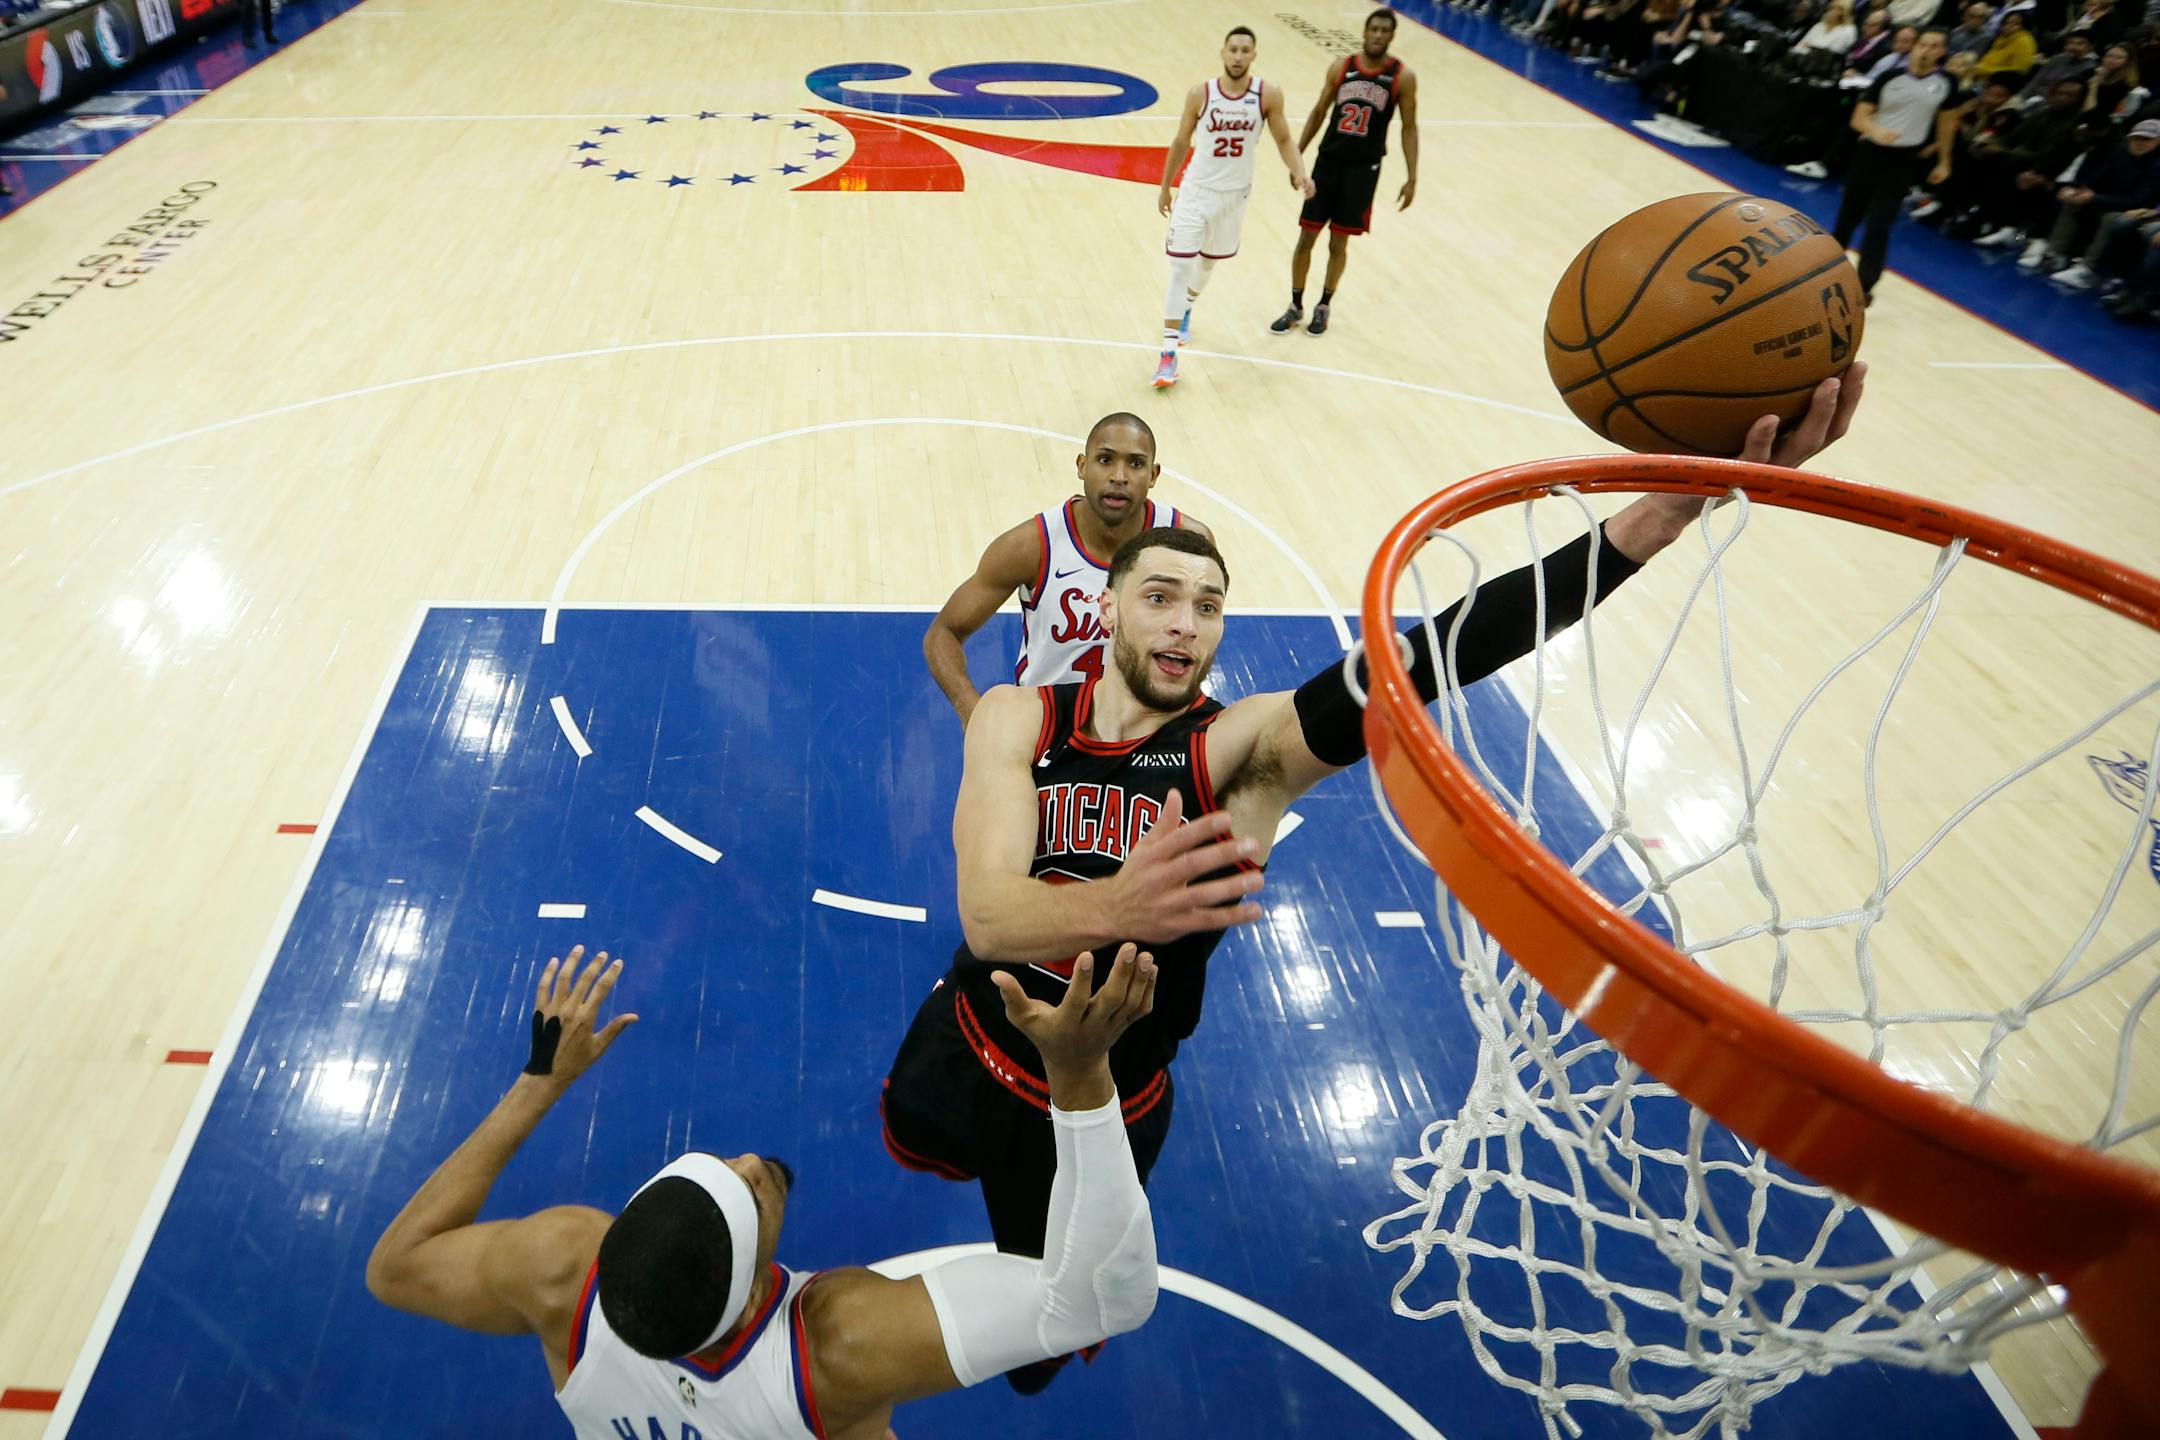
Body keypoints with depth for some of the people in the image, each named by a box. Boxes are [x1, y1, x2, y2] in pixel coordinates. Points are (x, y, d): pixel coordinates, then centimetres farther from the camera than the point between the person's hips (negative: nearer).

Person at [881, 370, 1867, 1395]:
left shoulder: (1241, 750, -24)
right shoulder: (1018, 719, -21)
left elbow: (1420, 662, -41)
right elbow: (987, 918, -36)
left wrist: (1656, 515, -54)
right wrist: (1106, 906, -60)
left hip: (1109, 1109, -1)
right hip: (969, 1045, 2)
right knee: (914, 1147, 32)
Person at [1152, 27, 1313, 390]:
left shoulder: (1267, 95, -10)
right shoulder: (1200, 93, -10)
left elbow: (1283, 140, -1)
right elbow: (1181, 143, 2)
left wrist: (1300, 173, -20)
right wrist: (1164, 188, 9)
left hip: (1234, 195, 2)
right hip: (1196, 190, -2)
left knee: (1207, 261, 21)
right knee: (1180, 267, -10)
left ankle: (1185, 311, 52)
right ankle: (1169, 354, -8)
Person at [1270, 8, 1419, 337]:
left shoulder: (1402, 77, -5)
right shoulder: (1341, 67, 1)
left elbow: (1409, 128, -2)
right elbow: (1319, 113, 9)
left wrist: (1411, 178, -8)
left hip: (1363, 168, -2)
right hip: (1328, 160, 2)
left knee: (1338, 243, 5)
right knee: (1306, 237, 3)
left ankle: (1323, 307, 23)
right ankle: (1295, 307, 18)